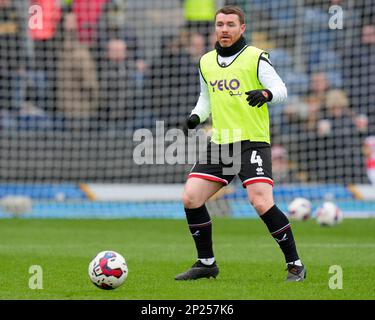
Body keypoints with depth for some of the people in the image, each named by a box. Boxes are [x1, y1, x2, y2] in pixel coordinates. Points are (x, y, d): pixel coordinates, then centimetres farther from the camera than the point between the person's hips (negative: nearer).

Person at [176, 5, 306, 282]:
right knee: (190, 197, -4)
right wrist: (196, 116, 5)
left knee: (261, 203, -20)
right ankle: (206, 263, 12)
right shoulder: (206, 62, 13)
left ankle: (295, 264, -7)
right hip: (219, 143, 6)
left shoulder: (255, 57, -5)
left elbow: (280, 89, -15)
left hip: (253, 142, -6)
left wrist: (266, 94, -37)